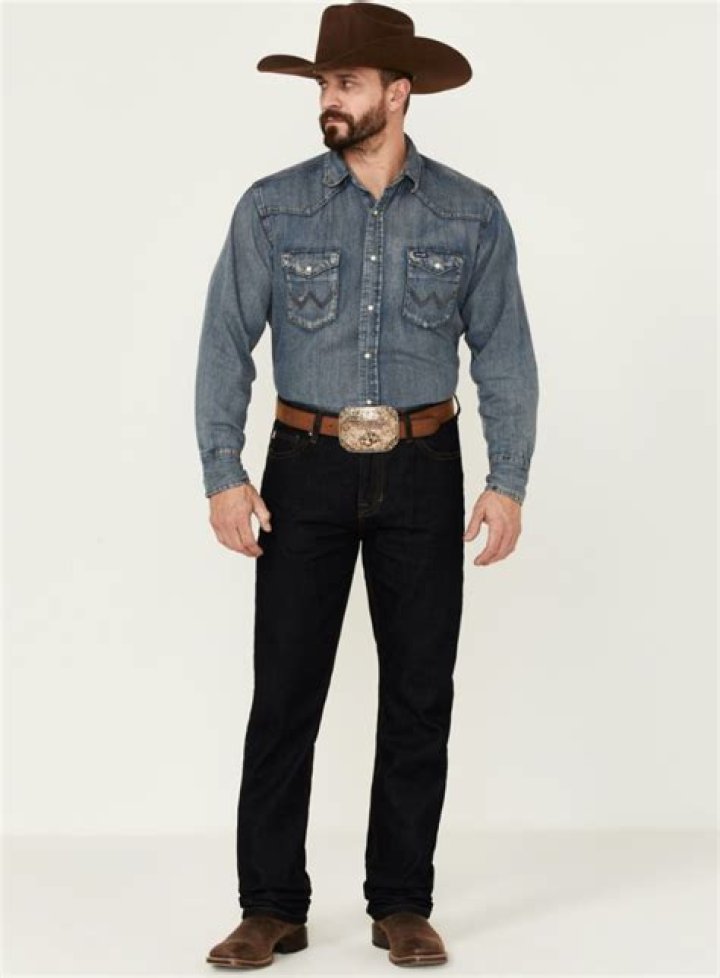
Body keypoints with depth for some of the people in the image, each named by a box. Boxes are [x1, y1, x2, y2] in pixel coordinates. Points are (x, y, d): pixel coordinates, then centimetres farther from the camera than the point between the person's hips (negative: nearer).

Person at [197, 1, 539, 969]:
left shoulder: (471, 213, -1)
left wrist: (509, 481, -7)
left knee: (419, 692, 4)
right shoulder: (273, 207, -2)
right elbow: (226, 343, -2)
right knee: (284, 691, 0)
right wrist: (223, 474, -11)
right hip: (307, 470, 0)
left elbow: (504, 353, 1)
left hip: (421, 472, 1)